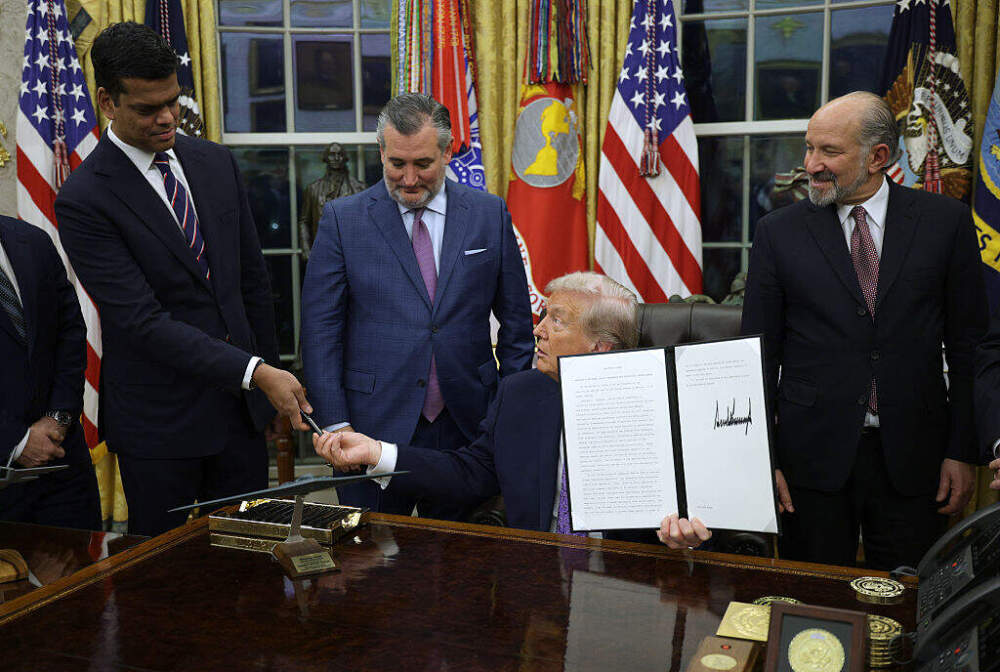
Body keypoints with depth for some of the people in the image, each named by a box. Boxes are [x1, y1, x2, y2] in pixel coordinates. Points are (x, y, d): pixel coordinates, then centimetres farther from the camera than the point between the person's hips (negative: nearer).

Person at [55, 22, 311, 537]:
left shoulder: (215, 162, 4)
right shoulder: (83, 199, -15)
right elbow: (143, 320, -21)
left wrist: (271, 374, 11)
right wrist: (256, 374, -26)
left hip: (241, 403, 5)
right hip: (159, 420, -5)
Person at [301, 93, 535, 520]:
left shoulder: (490, 215, 4)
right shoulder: (343, 220, 0)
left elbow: (516, 323, 7)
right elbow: (320, 329, -2)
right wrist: (335, 424, -8)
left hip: (467, 425, 1)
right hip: (375, 427, -1)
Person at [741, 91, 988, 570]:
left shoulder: (946, 221, 2)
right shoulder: (778, 232, 0)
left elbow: (967, 343, 4)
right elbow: (760, 351, 1)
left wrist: (963, 451, 0)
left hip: (912, 457, 1)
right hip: (814, 455, 0)